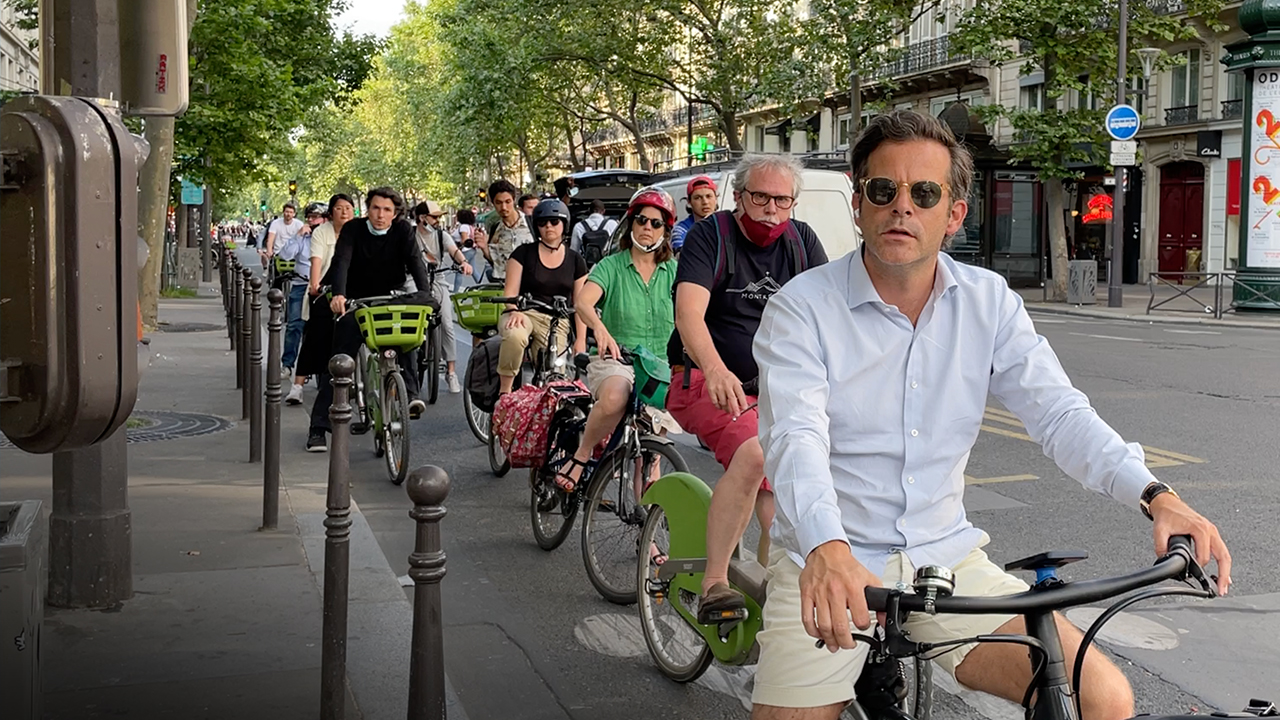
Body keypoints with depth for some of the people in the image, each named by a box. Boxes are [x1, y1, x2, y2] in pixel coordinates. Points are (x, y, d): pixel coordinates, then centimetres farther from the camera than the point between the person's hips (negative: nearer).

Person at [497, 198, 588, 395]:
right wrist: (514, 311, -21)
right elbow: (510, 291, 0)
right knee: (515, 335, -38)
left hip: (556, 322, 2)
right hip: (525, 314, -2)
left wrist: (581, 339, 3)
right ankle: (504, 390, -26)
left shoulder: (575, 261, 13)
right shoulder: (524, 253, 7)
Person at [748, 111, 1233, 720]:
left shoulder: (989, 301, 3)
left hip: (946, 557, 3)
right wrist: (827, 548, -43)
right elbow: (795, 436, -23)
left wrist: (1157, 497, -21)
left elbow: (1058, 412, -4)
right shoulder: (800, 309, -9)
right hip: (827, 563, -2)